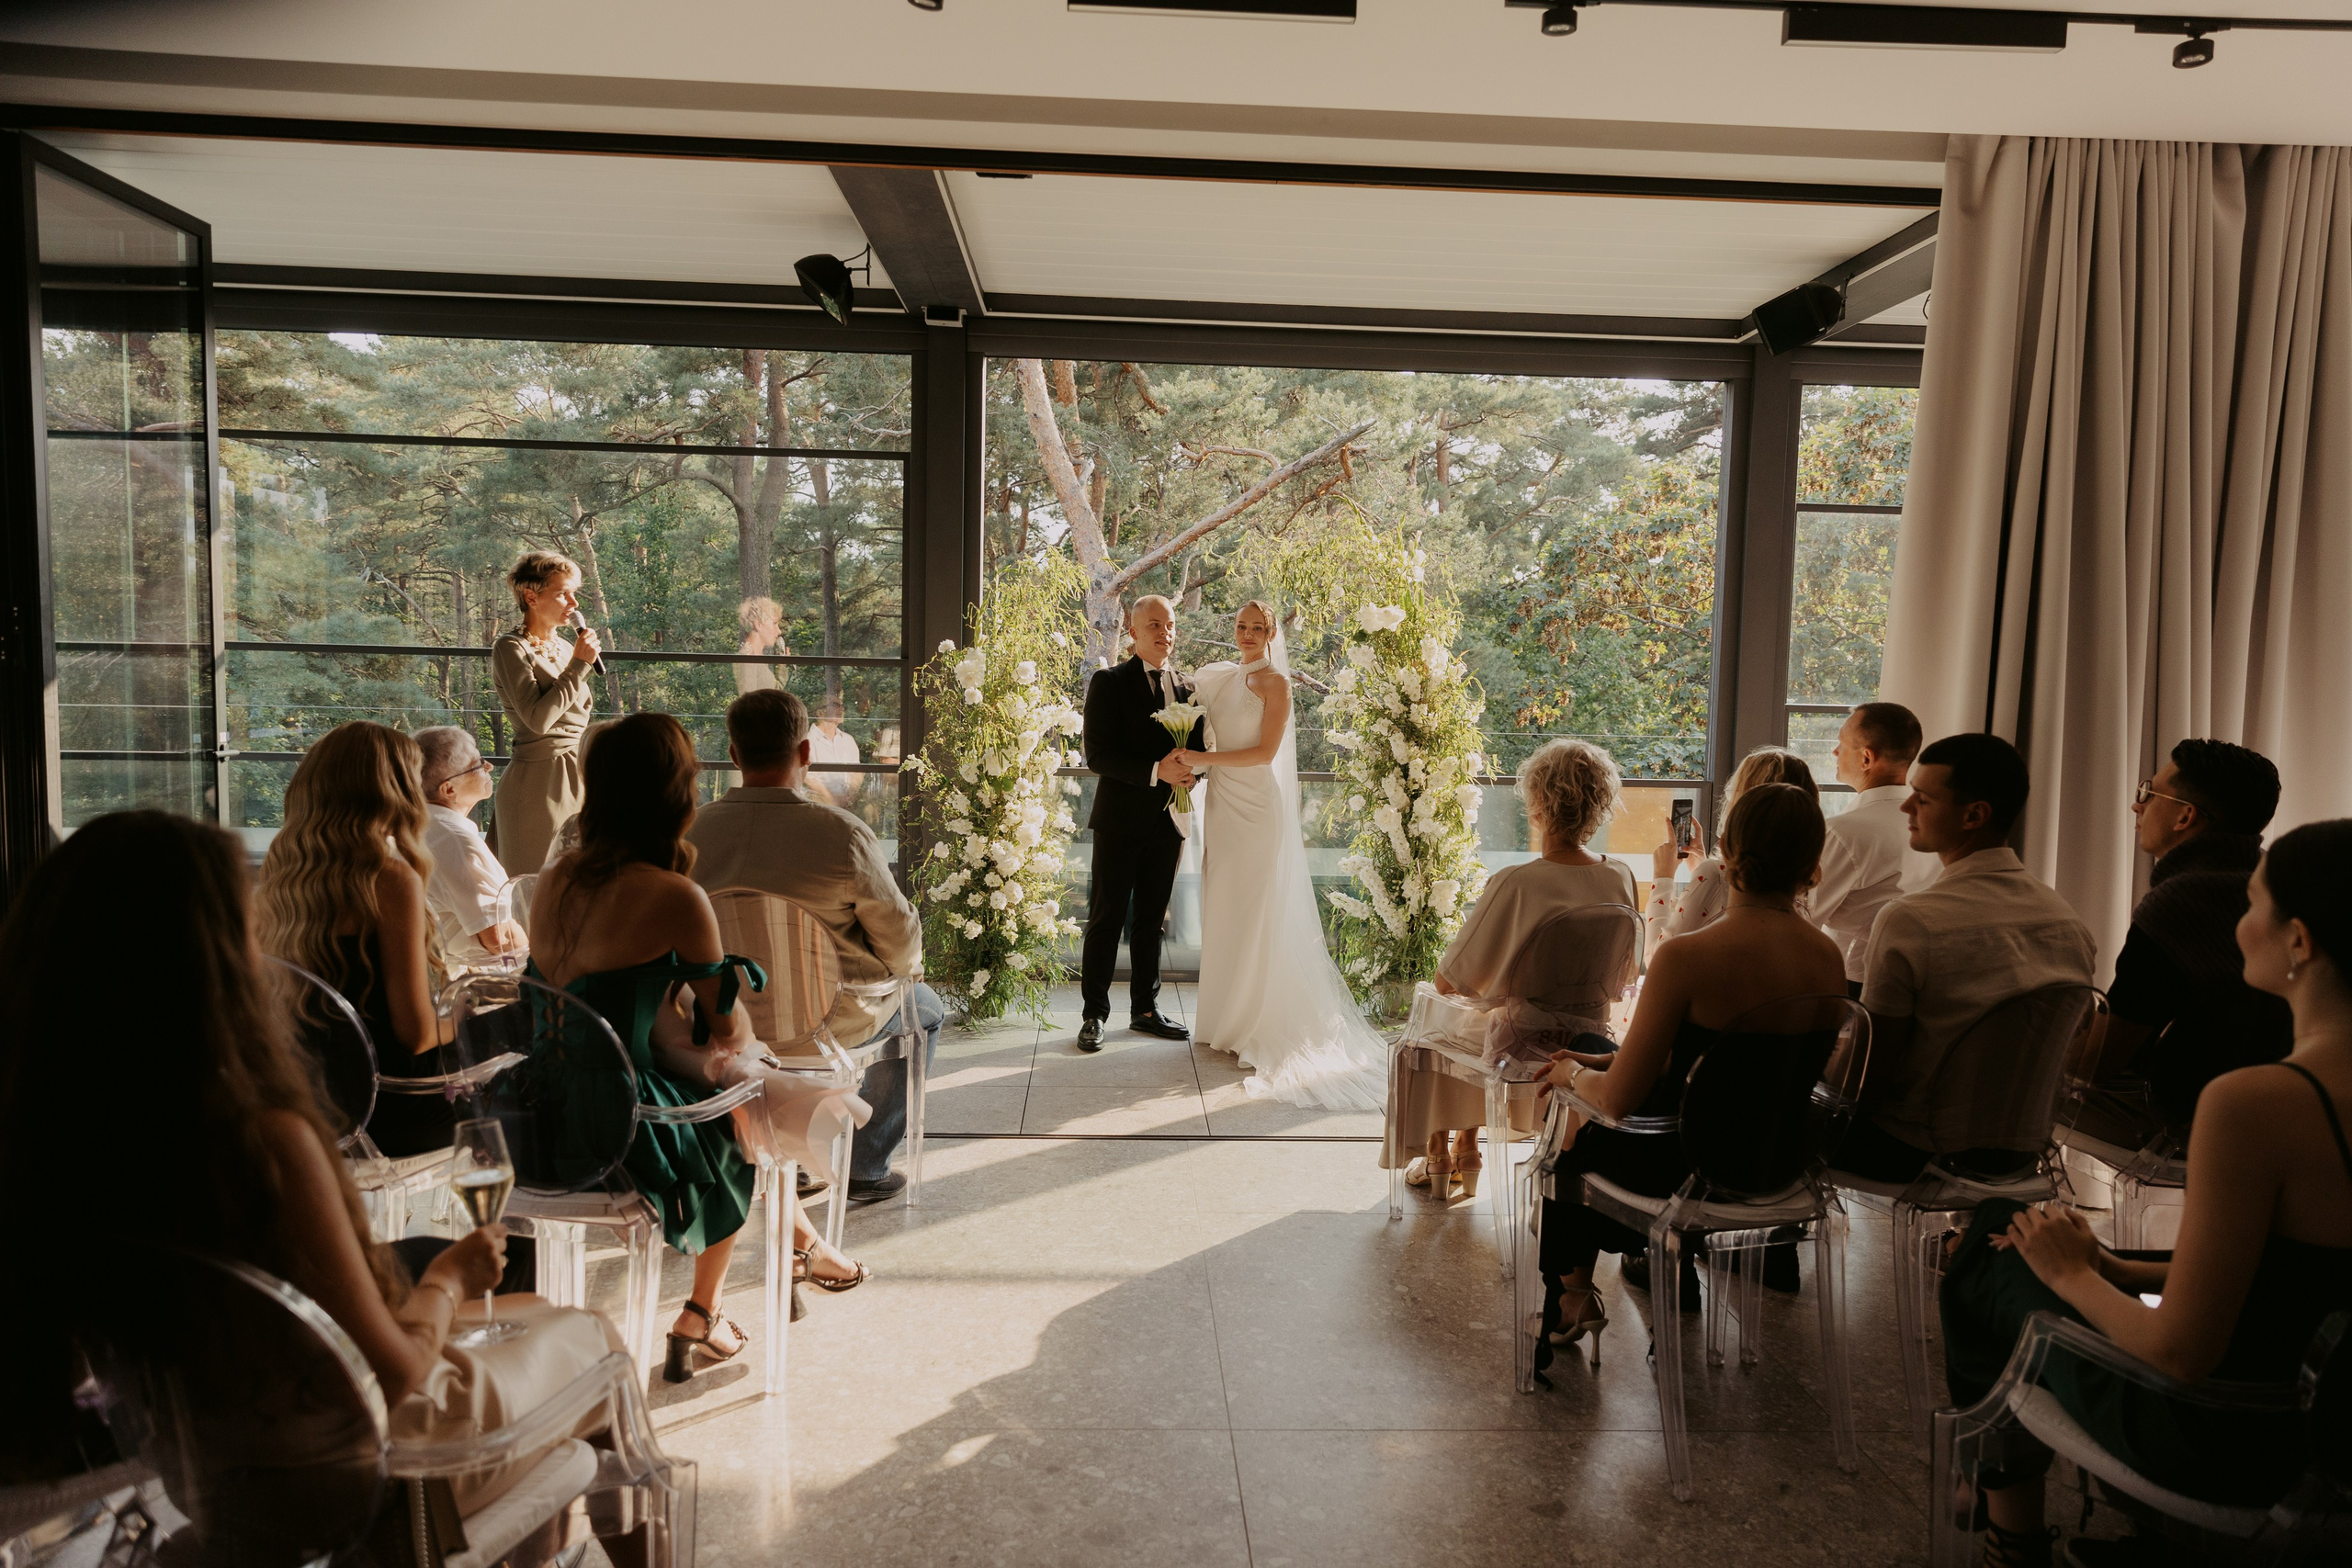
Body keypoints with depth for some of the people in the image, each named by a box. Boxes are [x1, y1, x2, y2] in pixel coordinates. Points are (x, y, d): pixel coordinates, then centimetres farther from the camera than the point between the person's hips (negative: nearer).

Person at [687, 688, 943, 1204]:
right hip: (827, 1022, -5)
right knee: (924, 1007, 25)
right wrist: (902, 968, 10)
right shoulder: (842, 833, -25)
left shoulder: (695, 830, -13)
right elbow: (900, 939, -15)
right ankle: (863, 1165, 26)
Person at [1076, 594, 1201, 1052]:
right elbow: (1097, 754, -13)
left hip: (1168, 821, 5)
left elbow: (1199, 748, 13)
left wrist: (1190, 769, -11)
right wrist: (1156, 770, -23)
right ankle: (1093, 1014, 9)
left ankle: (1145, 1010, 23)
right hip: (1120, 820, -5)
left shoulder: (1188, 688, 11)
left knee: (1151, 921, 13)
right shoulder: (1109, 683, -4)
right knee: (1107, 920, 1)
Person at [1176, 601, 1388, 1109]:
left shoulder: (1274, 681, -5)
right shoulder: (1223, 678, 15)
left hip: (1256, 806, -7)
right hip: (1222, 802, 7)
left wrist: (1204, 759, -14)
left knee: (1253, 915, -4)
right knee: (1223, 911, 8)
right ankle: (1227, 1020, 16)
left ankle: (1256, 1029, 4)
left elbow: (1265, 752, -12)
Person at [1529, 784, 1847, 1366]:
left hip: (1695, 1174, -6)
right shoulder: (1828, 957, -8)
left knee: (1570, 1150, 26)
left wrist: (1575, 1072, 2)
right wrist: (1606, 1060, 10)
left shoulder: (1686, 957, -28)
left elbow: (1618, 1098, -22)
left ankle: (1571, 1294, 44)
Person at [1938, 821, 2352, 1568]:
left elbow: (2180, 1354, -27)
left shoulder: (2251, 1102, -32)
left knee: (1994, 1262, 14)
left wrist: (2076, 1275, -8)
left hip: (2220, 1451, -7)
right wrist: (2120, 1270, 6)